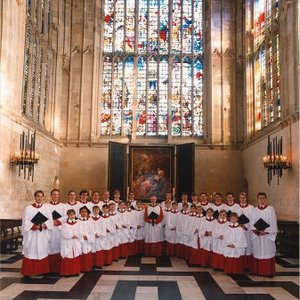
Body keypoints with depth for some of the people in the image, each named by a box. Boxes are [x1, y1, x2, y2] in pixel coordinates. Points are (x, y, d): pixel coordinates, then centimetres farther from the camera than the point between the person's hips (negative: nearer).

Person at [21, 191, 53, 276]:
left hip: (43, 236, 3)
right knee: (31, 253, -2)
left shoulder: (46, 209, 7)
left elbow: (50, 223, 1)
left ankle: (42, 271, 13)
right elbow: (26, 224, -7)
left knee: (43, 253, 5)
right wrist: (35, 227, -17)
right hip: (31, 236, -3)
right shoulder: (28, 208, -1)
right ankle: (28, 272, 6)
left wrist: (43, 226, -16)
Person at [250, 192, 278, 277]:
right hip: (256, 235, 3)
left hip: (267, 235, -3)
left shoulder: (270, 209, -2)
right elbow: (252, 222, 7)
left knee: (267, 252, 0)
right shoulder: (254, 210, 8)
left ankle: (268, 271, 8)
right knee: (257, 252, 6)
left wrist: (265, 231, -14)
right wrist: (254, 230, -10)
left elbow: (273, 222, -6)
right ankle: (257, 270, 15)